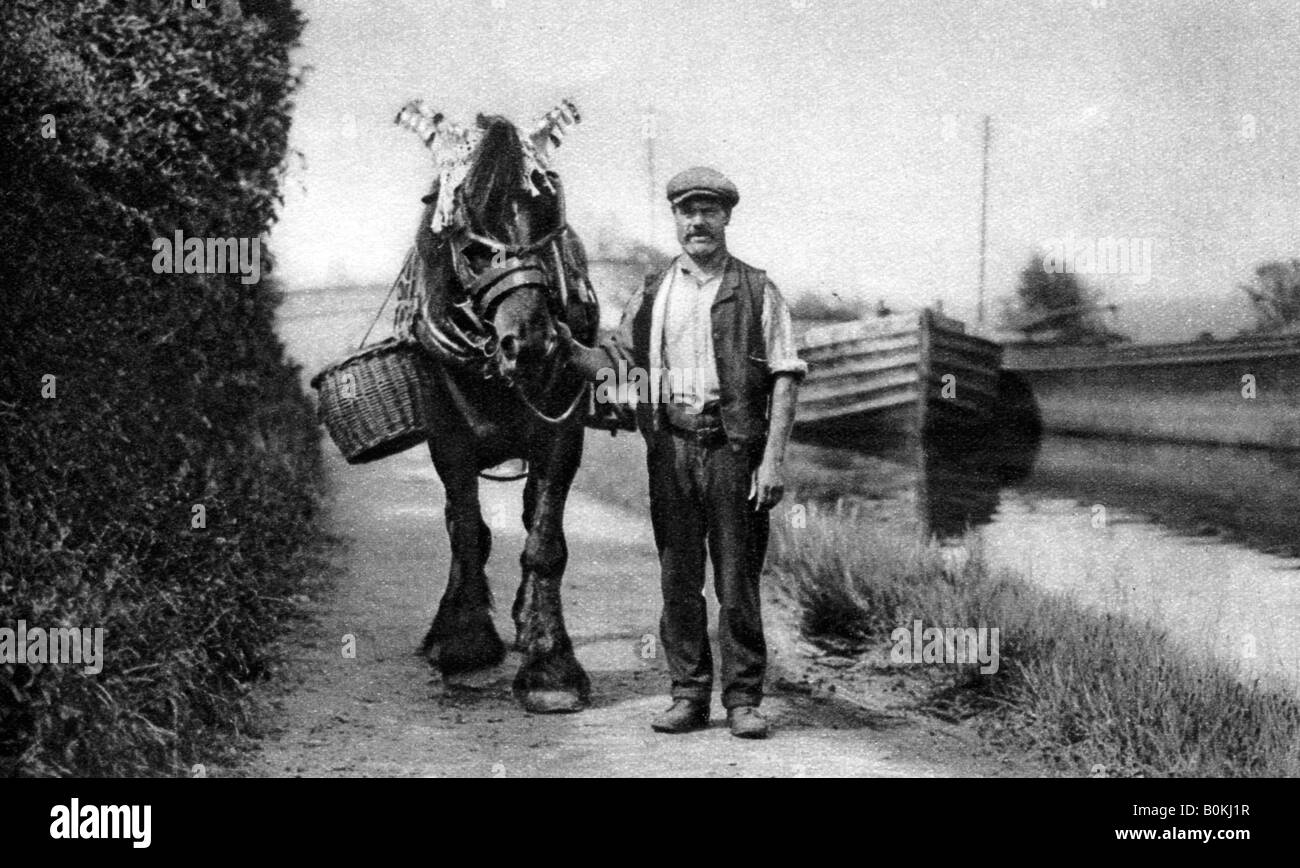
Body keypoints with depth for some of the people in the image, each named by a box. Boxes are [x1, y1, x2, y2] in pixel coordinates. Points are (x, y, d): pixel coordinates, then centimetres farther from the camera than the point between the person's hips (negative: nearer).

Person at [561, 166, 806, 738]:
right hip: (671, 445, 3)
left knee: (737, 578, 1)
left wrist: (773, 458, -11)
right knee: (677, 577, 7)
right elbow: (612, 361, 15)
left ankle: (743, 698, 11)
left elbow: (785, 376, -3)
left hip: (734, 444, -3)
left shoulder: (756, 291, 2)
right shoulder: (653, 295, 12)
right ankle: (689, 695, 17)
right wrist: (566, 347, -5)